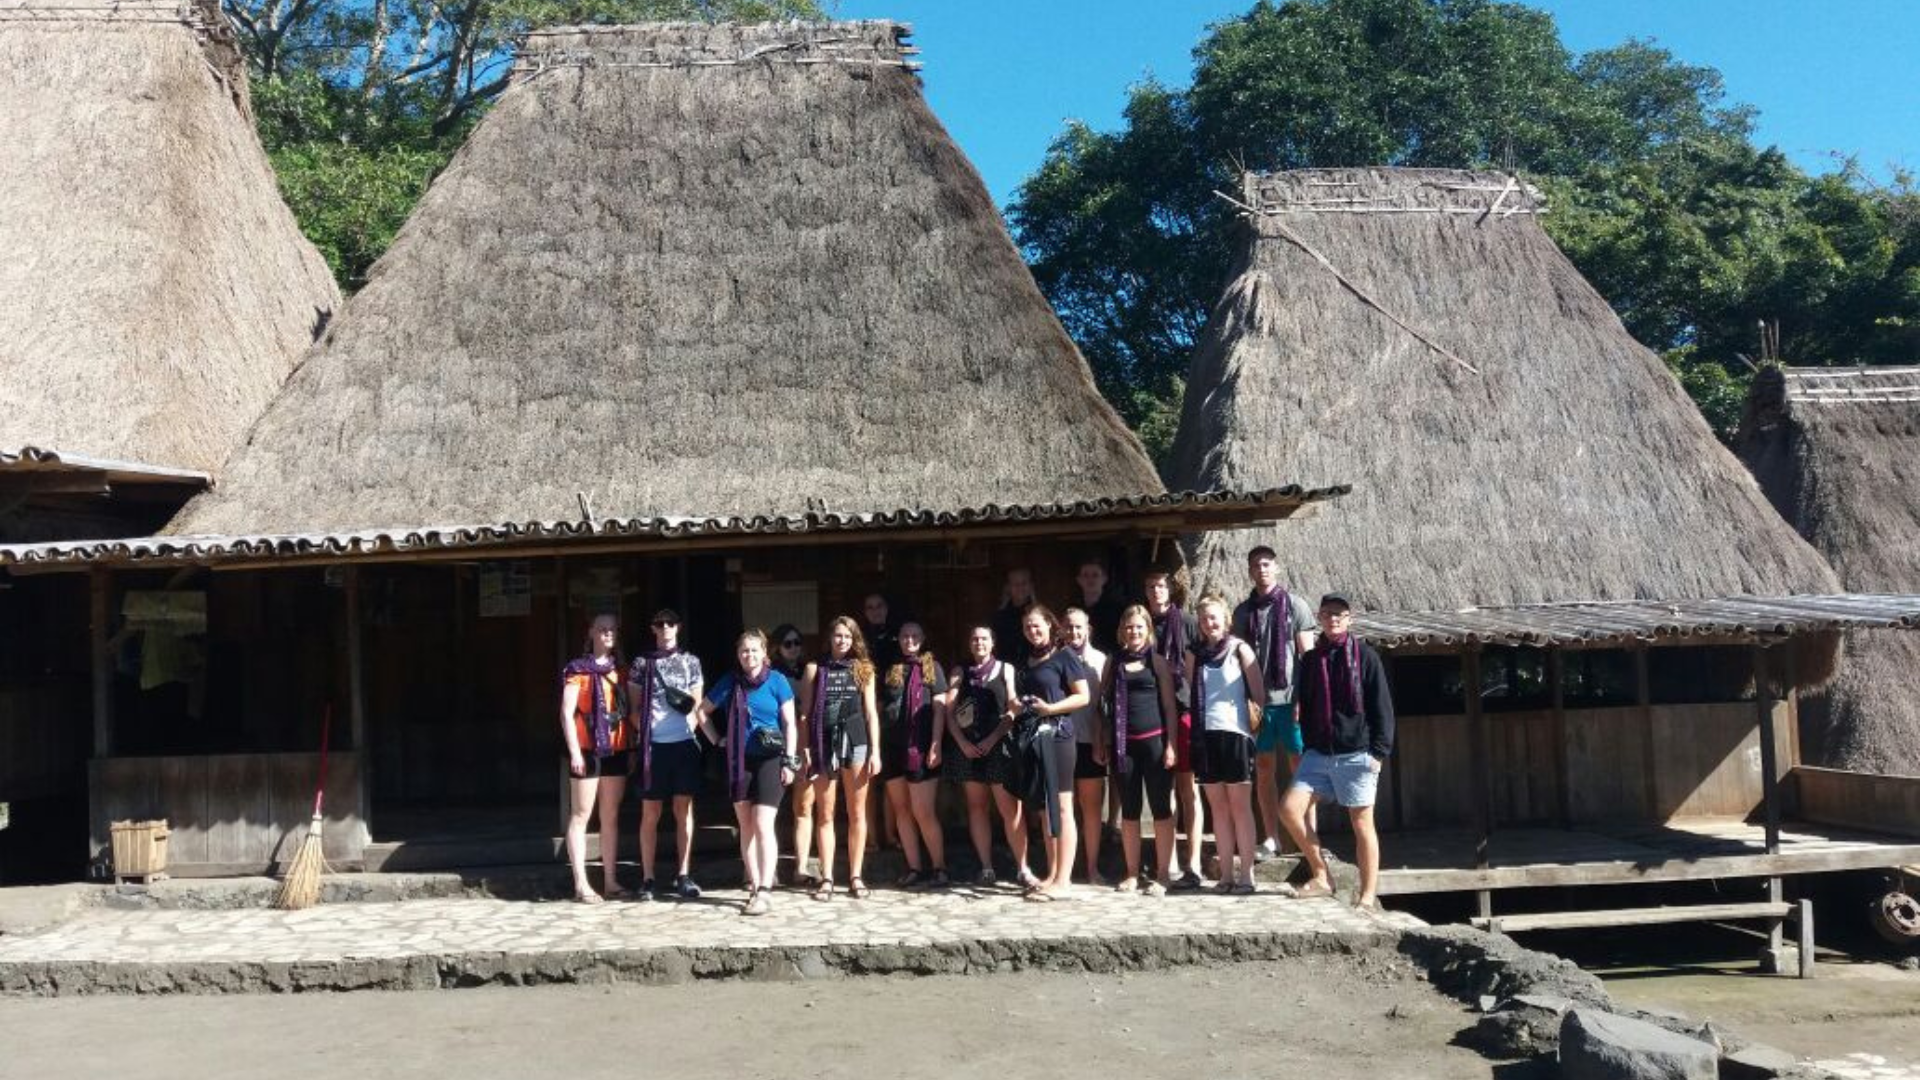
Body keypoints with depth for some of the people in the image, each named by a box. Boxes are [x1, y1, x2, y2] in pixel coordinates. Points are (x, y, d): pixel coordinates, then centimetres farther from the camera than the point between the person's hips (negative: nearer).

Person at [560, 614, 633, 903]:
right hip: (588, 750, -5)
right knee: (581, 816, -2)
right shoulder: (577, 669, -2)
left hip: (616, 751, 6)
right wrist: (574, 751, -14)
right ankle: (581, 884, -1)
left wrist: (631, 749, 11)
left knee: (611, 817, 8)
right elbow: (567, 713, -7)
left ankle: (610, 880, 13)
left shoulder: (620, 670, 14)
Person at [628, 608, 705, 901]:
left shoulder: (691, 662, 10)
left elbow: (697, 705, 11)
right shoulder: (642, 663, 6)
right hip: (653, 745, -1)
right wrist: (643, 733, -4)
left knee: (684, 811, 4)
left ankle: (683, 876, 9)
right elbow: (635, 707, 7)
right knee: (650, 814, 2)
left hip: (684, 744, 1)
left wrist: (690, 728, -2)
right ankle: (647, 878, 7)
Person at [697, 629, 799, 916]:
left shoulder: (776, 680, -3)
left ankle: (764, 892, -11)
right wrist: (717, 739, 7)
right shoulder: (729, 682, 5)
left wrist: (789, 760, -8)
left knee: (763, 825, -11)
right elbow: (703, 711, 17)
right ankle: (754, 885, 17)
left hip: (769, 759, -4)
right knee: (746, 827, 8)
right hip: (738, 761, 4)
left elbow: (789, 722, -2)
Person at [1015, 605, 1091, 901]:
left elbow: (1084, 696, -7)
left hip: (1056, 735, -7)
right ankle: (1052, 875, 14)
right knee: (1045, 809, 9)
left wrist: (1050, 709, -16)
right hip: (1033, 737, 7)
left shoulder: (1063, 657, -2)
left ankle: (1063, 879, -6)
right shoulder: (1026, 663, 17)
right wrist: (1020, 709, 2)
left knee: (1061, 807, -5)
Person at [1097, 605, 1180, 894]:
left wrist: (1171, 744, -5)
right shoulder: (1114, 662, 10)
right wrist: (1102, 742, 7)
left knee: (1161, 808, 1)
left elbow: (1169, 706, 2)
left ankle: (1163, 874, 8)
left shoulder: (1157, 662, 3)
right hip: (1122, 743, 3)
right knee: (1129, 810, 8)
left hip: (1154, 740, -2)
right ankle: (1132, 873, 17)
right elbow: (1105, 704, 12)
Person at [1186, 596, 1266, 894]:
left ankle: (1246, 874, 5)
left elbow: (1258, 692, 0)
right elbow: (1191, 691, 13)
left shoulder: (1239, 649, -1)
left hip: (1235, 733, -4)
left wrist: (1255, 715, -2)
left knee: (1240, 807, 0)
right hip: (1205, 735, 4)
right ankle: (1226, 874, 13)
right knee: (1218, 808, 7)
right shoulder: (1194, 654, 9)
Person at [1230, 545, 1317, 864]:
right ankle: (1271, 838, 14)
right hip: (1258, 700, 3)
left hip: (1290, 698, -3)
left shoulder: (1295, 605, -1)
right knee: (1264, 769, 7)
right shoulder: (1243, 611, 7)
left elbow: (1307, 655, -2)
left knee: (1300, 766, 1)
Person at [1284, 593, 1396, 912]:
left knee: (1362, 823, 1)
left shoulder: (1365, 656, -2)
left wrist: (1380, 751, -10)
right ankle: (1321, 876, 7)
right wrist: (1307, 747, 12)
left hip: (1356, 754, -4)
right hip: (1319, 753, 5)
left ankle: (1369, 895, 10)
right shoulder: (1310, 660, 11)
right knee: (1290, 808, -8)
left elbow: (1382, 707, -4)